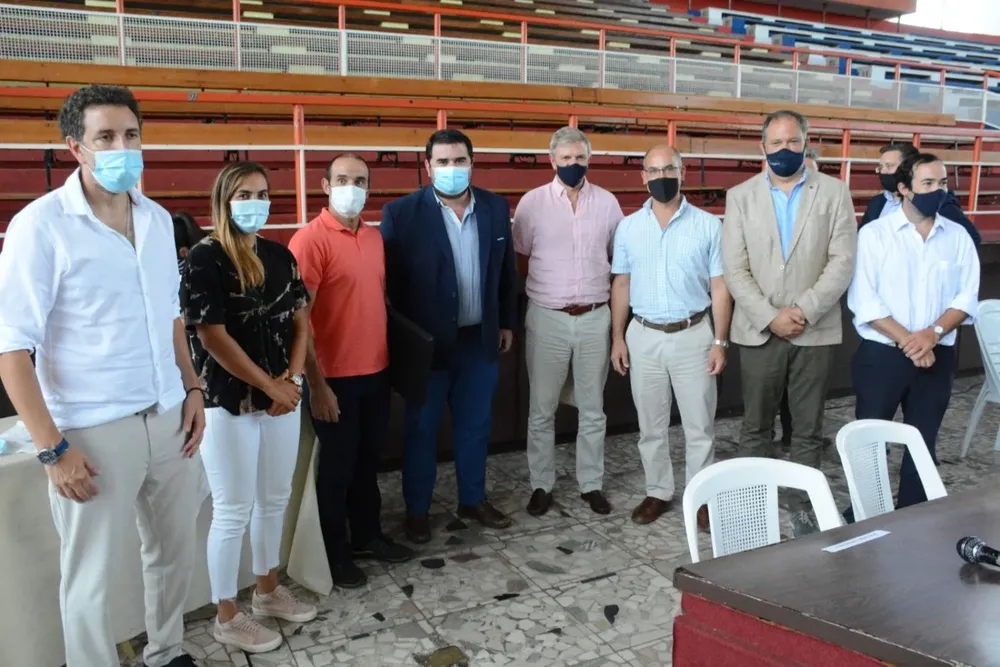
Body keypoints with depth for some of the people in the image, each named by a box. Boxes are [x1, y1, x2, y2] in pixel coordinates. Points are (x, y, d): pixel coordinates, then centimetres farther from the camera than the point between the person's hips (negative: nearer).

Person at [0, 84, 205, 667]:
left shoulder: (157, 218, 6)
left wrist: (192, 388, 8)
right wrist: (53, 447, -16)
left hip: (168, 418, 6)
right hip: (95, 431, -6)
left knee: (176, 550, 19)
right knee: (93, 578, 8)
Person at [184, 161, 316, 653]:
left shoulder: (279, 256, 7)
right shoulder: (205, 258, -11)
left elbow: (300, 321, 10)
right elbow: (213, 336, -16)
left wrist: (291, 379, -5)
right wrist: (269, 385, -12)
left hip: (283, 397, 6)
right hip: (230, 402, -6)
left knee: (275, 500, 16)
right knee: (233, 511, 3)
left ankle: (269, 590, 35)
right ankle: (227, 617, 20)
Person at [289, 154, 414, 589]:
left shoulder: (374, 237, 8)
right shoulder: (311, 239, -14)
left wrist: (390, 358, 12)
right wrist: (316, 384, -17)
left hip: (376, 372, 7)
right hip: (335, 377, -6)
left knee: (368, 459, 19)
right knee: (337, 466, 8)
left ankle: (367, 536, 37)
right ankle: (334, 554, 25)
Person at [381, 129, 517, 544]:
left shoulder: (496, 208, 2)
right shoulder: (402, 213, -10)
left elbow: (506, 270, 11)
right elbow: (388, 280, -8)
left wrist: (506, 322, 12)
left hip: (480, 339, 4)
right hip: (426, 341, -3)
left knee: (475, 424, 16)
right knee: (421, 429, 10)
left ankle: (473, 500, 34)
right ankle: (416, 511, 26)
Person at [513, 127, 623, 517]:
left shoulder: (607, 202, 3)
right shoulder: (532, 202, -3)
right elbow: (518, 257, 6)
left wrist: (607, 294, 9)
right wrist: (546, 286, 9)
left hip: (595, 318, 2)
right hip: (547, 318, -1)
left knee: (592, 409, 11)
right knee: (541, 410, 7)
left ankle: (591, 485, 24)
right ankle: (541, 486, 21)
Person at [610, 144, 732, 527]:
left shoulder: (708, 225, -3)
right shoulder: (628, 227, 3)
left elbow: (719, 287, -2)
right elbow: (621, 285, 7)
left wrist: (720, 341, -7)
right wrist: (617, 337, 2)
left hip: (693, 335, -2)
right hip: (643, 336, 2)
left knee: (699, 426, 7)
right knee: (651, 425, 12)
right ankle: (658, 492, 27)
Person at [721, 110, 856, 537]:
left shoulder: (834, 193, 3)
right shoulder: (740, 196, 4)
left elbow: (842, 262, -4)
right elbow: (734, 269, -3)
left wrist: (803, 311, -15)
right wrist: (770, 317, -12)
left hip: (815, 330, 0)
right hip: (759, 331, 0)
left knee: (808, 430, 9)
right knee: (755, 427, 9)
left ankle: (803, 506, 21)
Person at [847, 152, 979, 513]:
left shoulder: (958, 236, 5)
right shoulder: (874, 234, -6)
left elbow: (967, 297, 2)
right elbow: (863, 300, -12)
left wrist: (933, 334, -15)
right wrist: (907, 340, -17)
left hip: (937, 357, 3)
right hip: (881, 355, -3)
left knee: (923, 443, 12)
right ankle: (859, 520, 22)